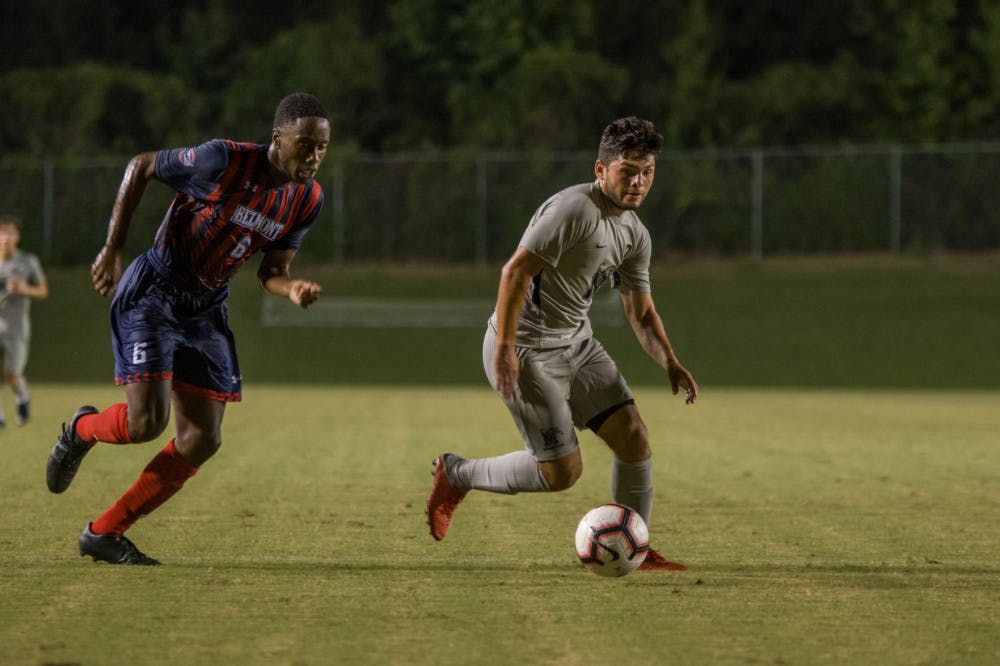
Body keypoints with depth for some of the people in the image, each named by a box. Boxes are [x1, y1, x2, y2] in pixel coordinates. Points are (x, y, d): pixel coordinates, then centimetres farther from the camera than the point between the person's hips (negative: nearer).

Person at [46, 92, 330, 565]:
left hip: (207, 309, 7)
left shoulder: (307, 200, -3)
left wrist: (293, 290, -18)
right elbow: (141, 166, -9)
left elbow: (272, 271, 6)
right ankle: (82, 430, 18)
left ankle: (104, 533, 10)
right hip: (152, 291, -6)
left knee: (202, 440, -1)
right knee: (147, 422, -19)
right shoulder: (224, 161, -22)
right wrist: (113, 248, -11)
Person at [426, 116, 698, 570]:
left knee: (634, 437, 1)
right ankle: (456, 475, 13)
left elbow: (640, 312, 14)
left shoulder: (635, 235, 7)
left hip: (577, 344, 9)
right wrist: (504, 349, -27)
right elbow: (515, 271, -24)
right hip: (527, 351, -9)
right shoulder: (574, 209, -22)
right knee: (562, 472, -8)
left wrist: (669, 362, -3)